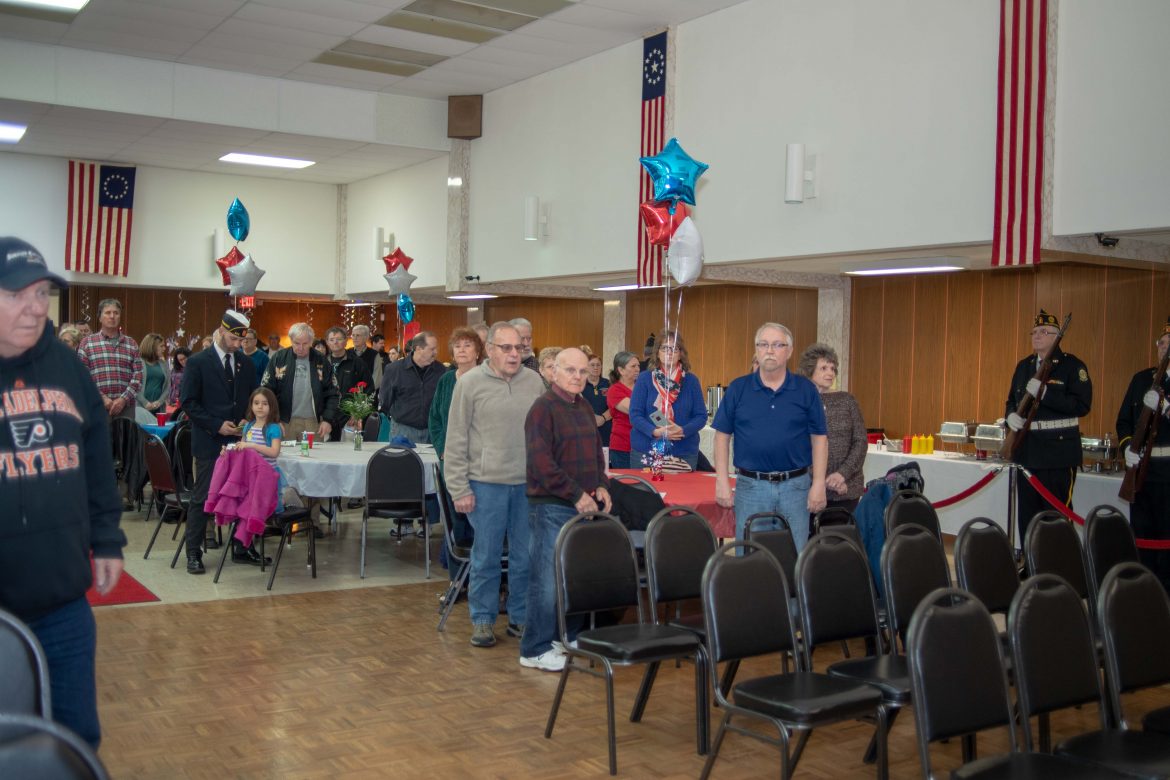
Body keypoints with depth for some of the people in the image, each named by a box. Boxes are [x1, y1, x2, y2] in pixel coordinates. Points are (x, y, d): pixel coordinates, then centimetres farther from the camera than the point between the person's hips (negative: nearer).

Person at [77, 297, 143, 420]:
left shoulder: (132, 344, 12)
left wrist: (124, 399, -8)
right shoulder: (87, 342, 7)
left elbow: (137, 376, 5)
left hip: (126, 407, 2)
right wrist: (101, 398, -10)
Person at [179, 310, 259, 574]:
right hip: (209, 442, -4)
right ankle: (194, 553, 9)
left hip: (240, 440, 5)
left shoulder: (246, 364, 10)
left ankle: (241, 548, 18)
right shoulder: (198, 362, -5)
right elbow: (187, 401, -8)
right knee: (202, 498, 1)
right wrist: (217, 425, -13)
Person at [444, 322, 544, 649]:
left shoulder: (534, 382, 5)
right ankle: (482, 620, 19)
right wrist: (459, 489, -7)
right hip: (486, 484, -3)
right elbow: (456, 441, -3)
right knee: (486, 557, 5)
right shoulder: (470, 383, -4)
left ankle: (521, 617, 24)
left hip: (528, 484, 3)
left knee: (526, 556, 10)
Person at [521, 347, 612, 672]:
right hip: (552, 507, -8)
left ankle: (568, 635, 27)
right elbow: (541, 463, -17)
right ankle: (535, 650, 7)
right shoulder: (543, 408, -11)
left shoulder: (585, 407, 15)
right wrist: (577, 495, -17)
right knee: (548, 579, -3)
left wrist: (601, 486, 7)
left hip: (584, 505, 8)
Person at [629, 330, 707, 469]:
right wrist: (655, 431, -22)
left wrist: (683, 431, -18)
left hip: (684, 453, 1)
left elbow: (701, 416, 2)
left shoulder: (691, 381, 5)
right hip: (645, 452, -1)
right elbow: (635, 414, -4)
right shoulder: (644, 379, 1)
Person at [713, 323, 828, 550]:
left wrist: (818, 484, -4)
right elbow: (722, 436, 4)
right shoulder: (738, 388, 2)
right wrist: (722, 482, -3)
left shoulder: (806, 390, 2)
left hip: (795, 487, 0)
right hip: (750, 486, 0)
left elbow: (819, 438, 3)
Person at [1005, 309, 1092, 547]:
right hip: (1026, 449, 6)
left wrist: (1044, 392, -22)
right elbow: (1012, 400, 20)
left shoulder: (1072, 366, -6)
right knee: (1027, 514, 11)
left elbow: (1082, 405, -15)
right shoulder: (1023, 366, 13)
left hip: (1059, 449, -6)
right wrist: (1011, 415, -3)